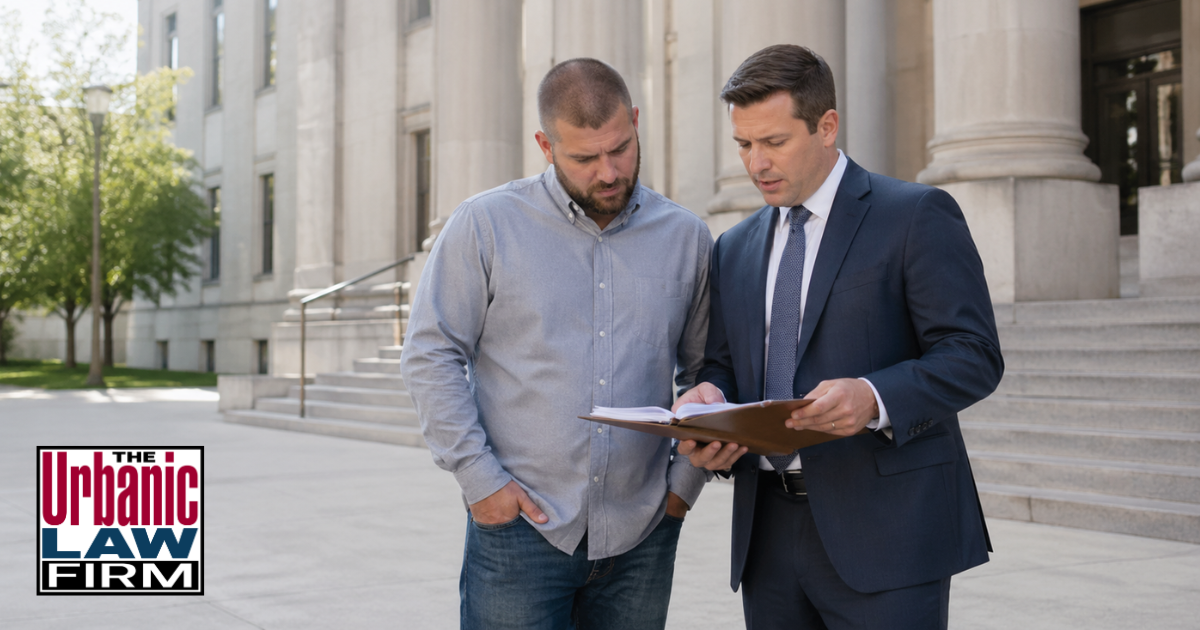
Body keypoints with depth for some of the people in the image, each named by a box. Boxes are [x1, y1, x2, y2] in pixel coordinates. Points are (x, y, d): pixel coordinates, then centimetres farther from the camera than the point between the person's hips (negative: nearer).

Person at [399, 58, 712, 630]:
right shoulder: (486, 224, -3)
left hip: (640, 538, 3)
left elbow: (704, 370, 13)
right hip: (520, 523, -2)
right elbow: (430, 356, -3)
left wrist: (685, 481, 4)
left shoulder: (686, 237, 6)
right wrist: (480, 477, -8)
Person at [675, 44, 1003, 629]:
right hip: (768, 533, 5)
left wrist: (875, 398, -26)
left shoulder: (917, 215, -2)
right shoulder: (735, 248, 16)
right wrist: (708, 397, -6)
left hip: (884, 529, -5)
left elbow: (973, 355, -8)